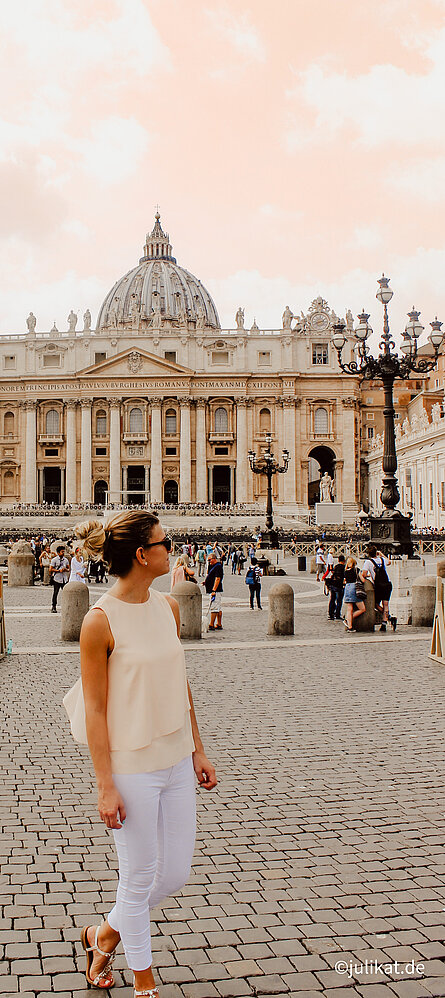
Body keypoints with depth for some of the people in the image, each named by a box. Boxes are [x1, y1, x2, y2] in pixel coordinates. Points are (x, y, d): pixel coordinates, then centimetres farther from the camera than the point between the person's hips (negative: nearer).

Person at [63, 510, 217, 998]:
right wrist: (105, 787, -13)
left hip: (176, 761, 7)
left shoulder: (168, 606, 3)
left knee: (176, 873, 14)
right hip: (132, 768, -7)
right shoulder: (100, 620, -17)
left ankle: (103, 936, 39)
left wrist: (197, 750, 14)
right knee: (140, 878, 9)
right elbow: (94, 710, -13)